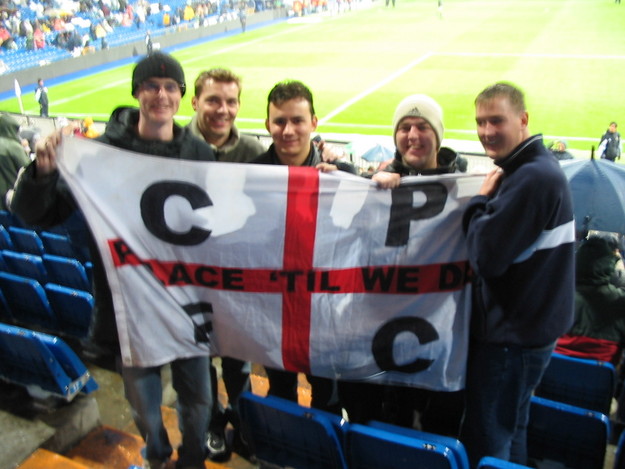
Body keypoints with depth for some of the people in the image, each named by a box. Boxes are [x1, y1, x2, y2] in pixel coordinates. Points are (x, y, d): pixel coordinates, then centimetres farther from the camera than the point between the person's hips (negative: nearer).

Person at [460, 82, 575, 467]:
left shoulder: (532, 178, -23)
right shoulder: (539, 168, 10)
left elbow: (487, 257, -26)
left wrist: (479, 200, -12)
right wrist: (488, 202, -2)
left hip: (512, 336, -10)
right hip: (533, 325, 10)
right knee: (511, 435, 24)